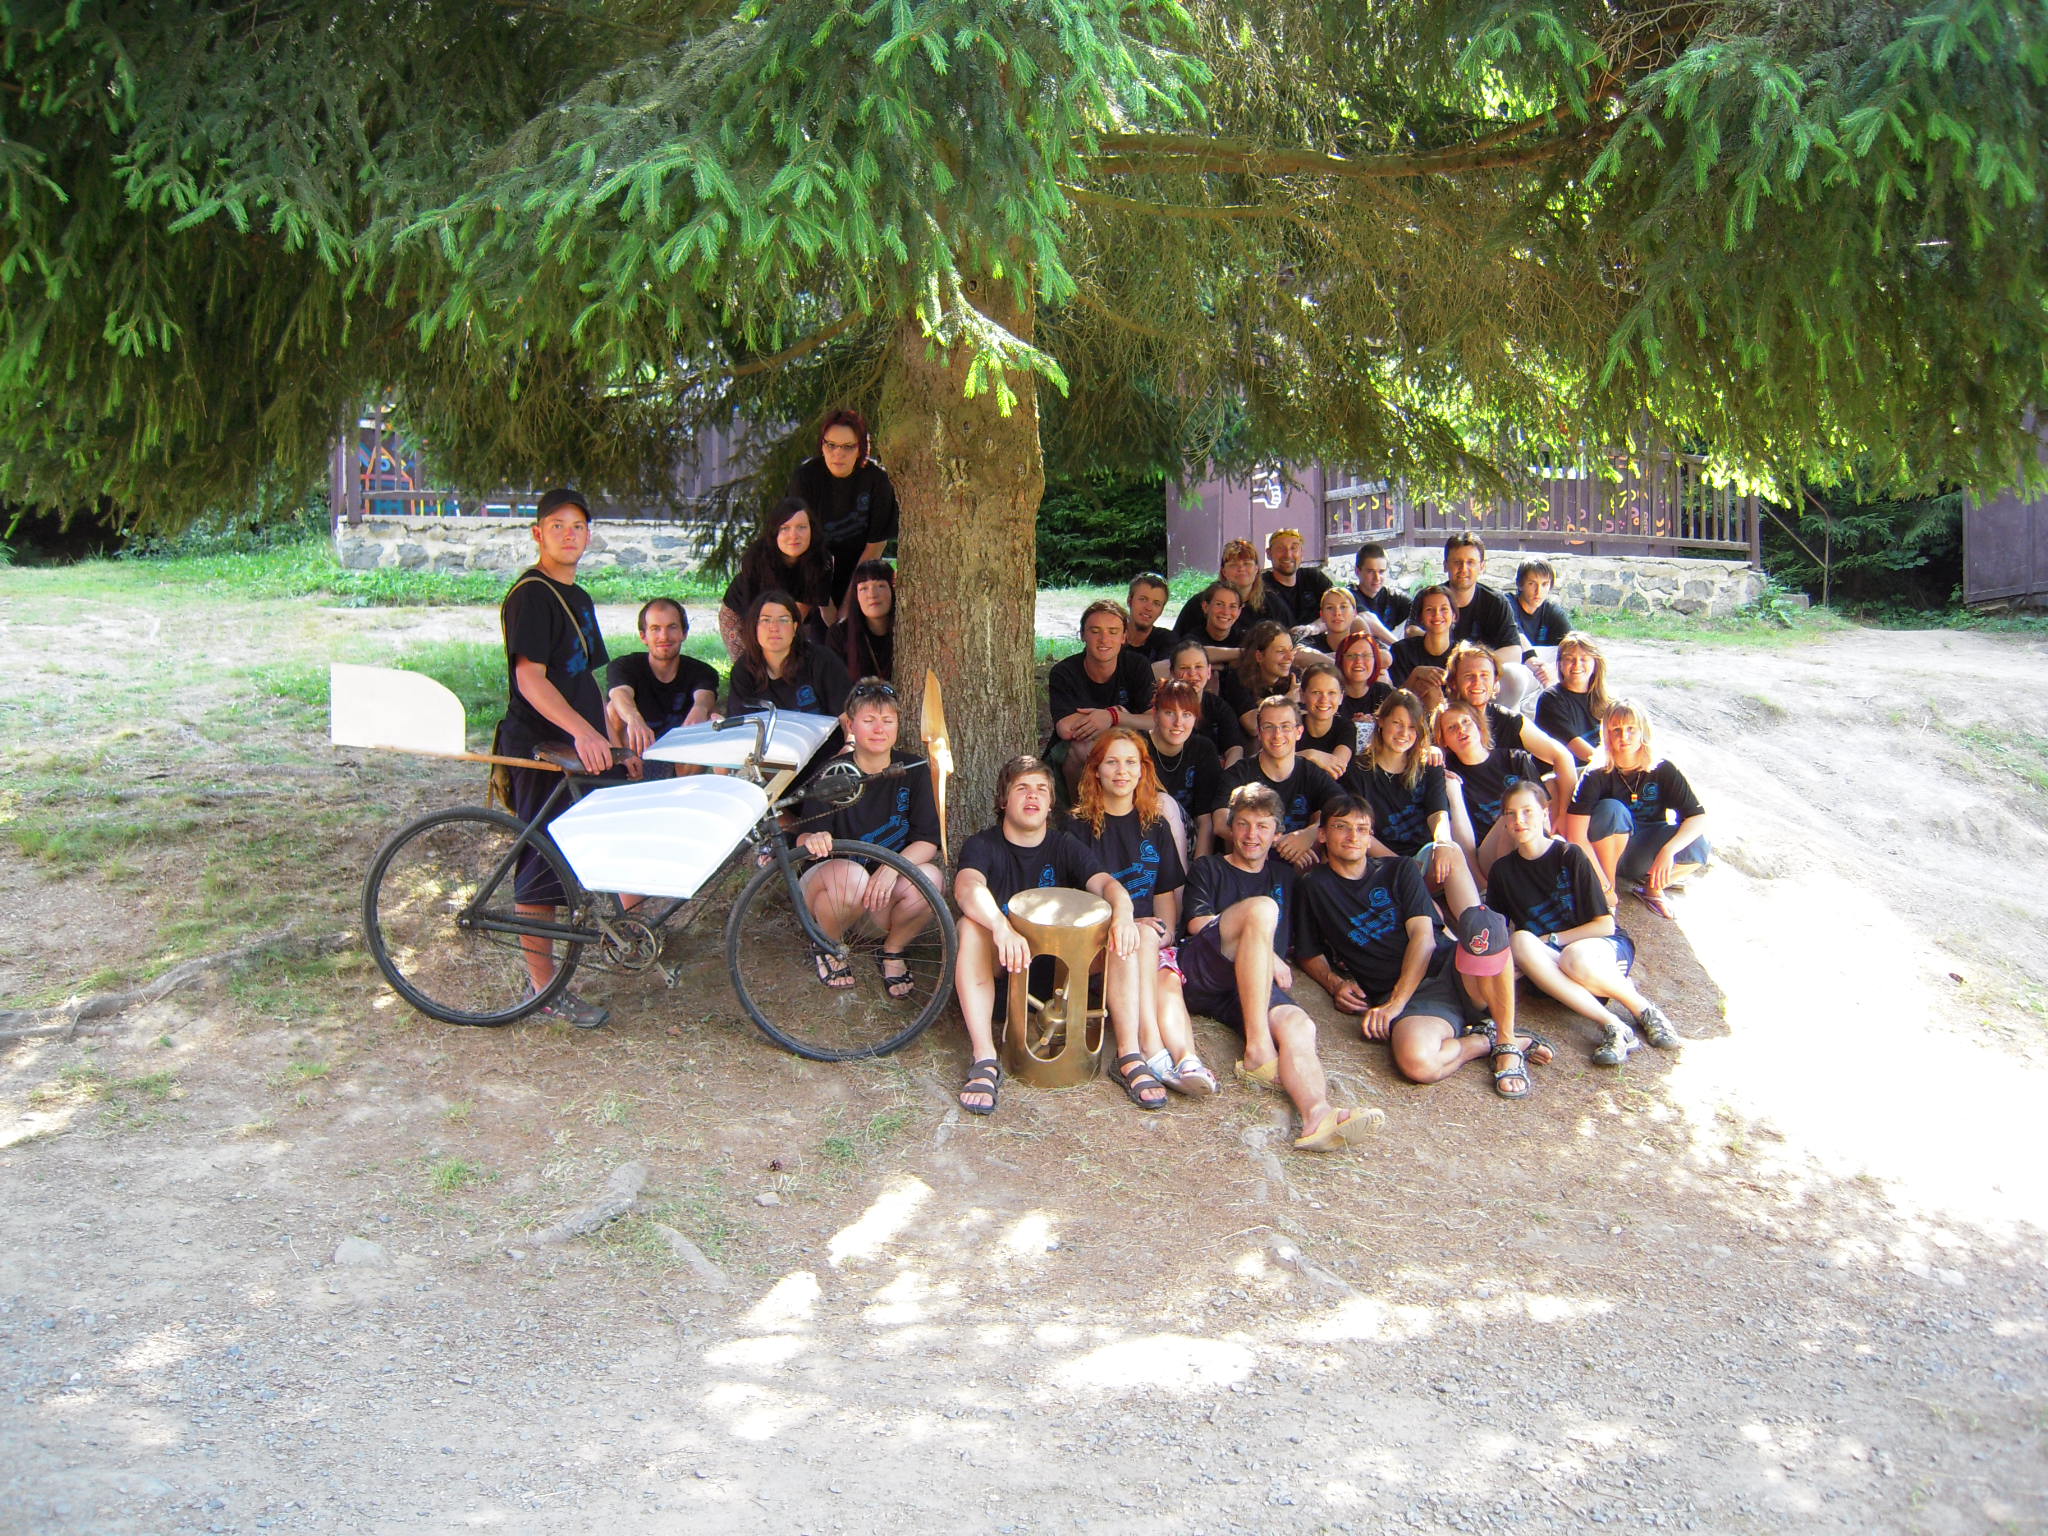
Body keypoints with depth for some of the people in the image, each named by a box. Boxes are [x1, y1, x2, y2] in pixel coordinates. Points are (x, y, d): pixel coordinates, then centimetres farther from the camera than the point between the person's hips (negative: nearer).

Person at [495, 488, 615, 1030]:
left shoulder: (578, 598, 17)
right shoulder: (531, 594, -12)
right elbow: (530, 679, -21)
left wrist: (612, 737, 21)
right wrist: (581, 730, -33)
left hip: (580, 748, 9)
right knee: (543, 863, -4)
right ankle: (543, 986, 2)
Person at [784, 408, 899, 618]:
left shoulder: (876, 477, -15)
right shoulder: (805, 476, -17)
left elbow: (875, 545, -9)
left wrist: (847, 607, -9)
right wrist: (824, 607, -15)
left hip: (858, 564, 1)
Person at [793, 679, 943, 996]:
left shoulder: (912, 770, -5)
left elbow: (928, 841, -11)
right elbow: (803, 838, -17)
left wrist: (892, 868, -31)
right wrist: (812, 841, -43)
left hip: (888, 887, 2)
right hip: (833, 885, -2)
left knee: (930, 878, -31)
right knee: (849, 875, -38)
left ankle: (892, 951, 0)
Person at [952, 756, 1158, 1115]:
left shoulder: (1064, 846, 5)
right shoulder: (983, 845, -5)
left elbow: (1106, 883, -13)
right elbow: (967, 888, -29)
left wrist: (1122, 912, -39)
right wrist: (1002, 927, -51)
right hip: (1001, 964, -2)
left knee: (1123, 934, -21)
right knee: (971, 926, -33)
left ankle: (1130, 1056, -25)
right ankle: (984, 1060, -38)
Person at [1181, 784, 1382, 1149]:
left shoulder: (1285, 876, 28)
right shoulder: (1209, 869, 19)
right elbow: (1198, 923, 3)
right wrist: (1265, 955, -4)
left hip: (1258, 985, 3)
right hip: (1200, 972, -3)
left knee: (1299, 1025, -31)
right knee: (1262, 906, -30)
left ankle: (1317, 1117, -60)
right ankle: (1257, 1051, -36)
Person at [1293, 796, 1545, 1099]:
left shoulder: (1399, 870, 15)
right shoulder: (1313, 888, 14)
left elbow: (1423, 935, 2)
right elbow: (1309, 955, 21)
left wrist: (1396, 1001, -11)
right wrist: (1335, 983, -2)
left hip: (1451, 969, 2)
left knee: (1481, 920, -35)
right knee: (1415, 1062, -39)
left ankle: (1507, 1043, -18)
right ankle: (1487, 1040, -6)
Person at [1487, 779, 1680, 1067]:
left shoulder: (1570, 855, -5)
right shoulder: (1503, 871, 7)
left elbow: (1605, 925, -7)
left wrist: (1549, 940, -11)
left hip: (1608, 946, -3)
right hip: (1549, 961, 3)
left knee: (1575, 959, -40)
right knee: (1520, 942, -32)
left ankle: (1643, 1009, -11)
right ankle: (1610, 1025, -35)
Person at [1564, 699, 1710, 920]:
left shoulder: (1664, 771, -10)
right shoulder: (1597, 777, -18)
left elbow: (1698, 818, -16)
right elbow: (1576, 836, -25)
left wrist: (1668, 850, -34)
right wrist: (1604, 887, -26)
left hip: (1644, 856, 2)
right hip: (1606, 854, -2)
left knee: (1698, 848, -26)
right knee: (1611, 810, -31)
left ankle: (1650, 886, 3)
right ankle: (1610, 892, -16)